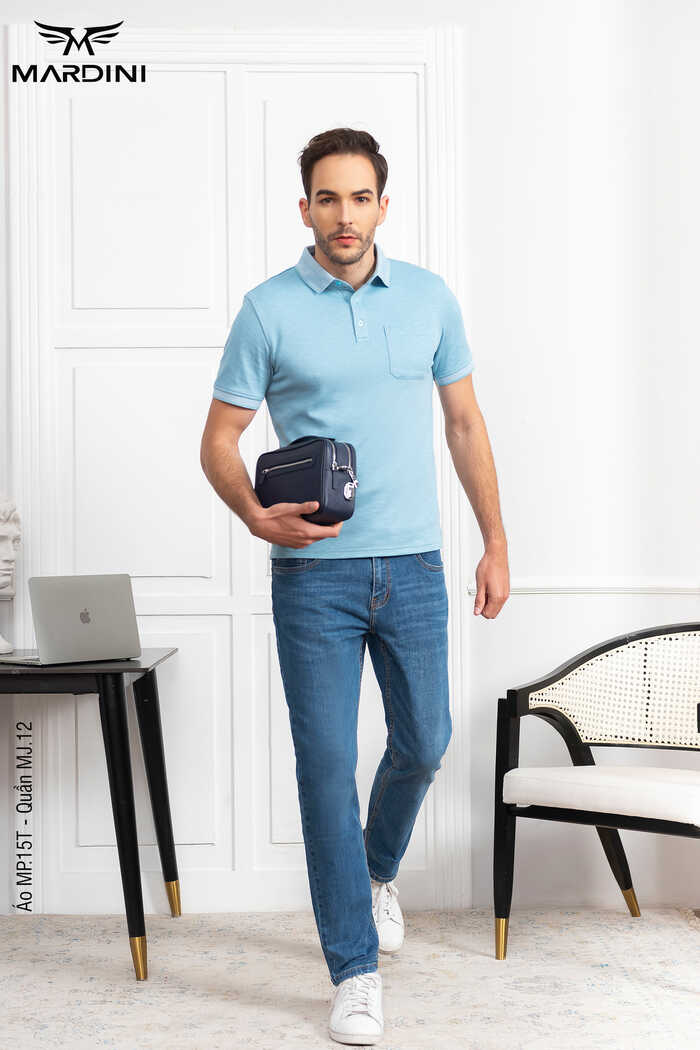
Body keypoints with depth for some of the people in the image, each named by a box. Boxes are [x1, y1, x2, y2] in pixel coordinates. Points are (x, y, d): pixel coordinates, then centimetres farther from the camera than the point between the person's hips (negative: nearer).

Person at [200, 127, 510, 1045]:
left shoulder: (430, 297, 5)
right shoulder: (269, 309, -3)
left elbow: (465, 424, 11)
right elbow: (219, 438, 0)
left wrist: (496, 543, 7)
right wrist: (257, 515, -20)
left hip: (413, 565, 3)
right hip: (314, 572, -2)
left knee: (424, 744, 13)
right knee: (326, 764, 0)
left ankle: (379, 868, 45)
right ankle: (355, 969, 14)